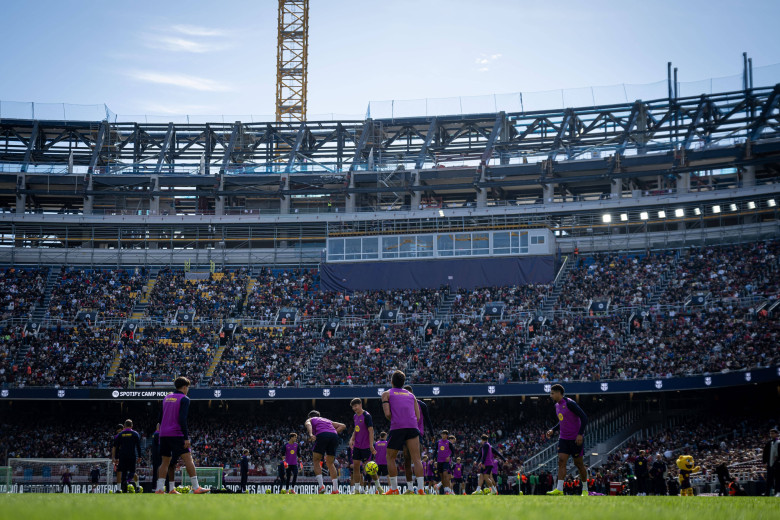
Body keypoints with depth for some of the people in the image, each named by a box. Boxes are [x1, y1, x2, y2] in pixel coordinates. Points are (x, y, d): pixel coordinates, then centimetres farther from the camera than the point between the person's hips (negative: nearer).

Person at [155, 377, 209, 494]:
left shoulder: (166, 398, 18)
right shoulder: (184, 399, -4)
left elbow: (160, 417, 19)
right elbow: (182, 419, -14)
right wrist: (186, 438, -15)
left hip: (163, 434, 7)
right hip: (176, 434, -7)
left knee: (165, 461, 11)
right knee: (188, 458, -6)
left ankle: (159, 489, 3)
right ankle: (196, 488, -11)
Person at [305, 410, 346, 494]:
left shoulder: (310, 420, 28)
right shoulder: (328, 420, 40)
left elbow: (308, 424, 1)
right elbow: (343, 426, 31)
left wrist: (311, 434, -16)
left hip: (322, 435, -4)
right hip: (334, 436, 4)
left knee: (316, 461, 10)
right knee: (330, 463, 16)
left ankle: (321, 486, -6)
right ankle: (335, 489, 9)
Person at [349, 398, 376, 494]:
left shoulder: (366, 416, -13)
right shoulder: (355, 416, 11)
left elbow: (371, 431, -16)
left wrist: (371, 446, -20)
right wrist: (352, 439, 7)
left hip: (365, 446, -8)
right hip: (357, 446, 8)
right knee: (355, 466, 5)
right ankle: (356, 489, 9)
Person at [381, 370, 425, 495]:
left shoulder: (387, 394, 13)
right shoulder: (411, 395, 23)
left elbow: (387, 414, -1)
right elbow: (418, 416, 15)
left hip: (397, 428, -2)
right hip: (412, 427, 2)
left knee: (390, 458, 12)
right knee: (416, 459, 0)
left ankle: (394, 489, 10)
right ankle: (421, 489, -11)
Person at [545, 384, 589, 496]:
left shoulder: (569, 404, -16)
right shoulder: (557, 406, 11)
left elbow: (584, 418, -18)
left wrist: (580, 434, -23)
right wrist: (552, 430, 11)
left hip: (575, 439, -7)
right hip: (563, 438, 7)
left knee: (578, 464, 2)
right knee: (561, 461, -7)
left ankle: (585, 489, 17)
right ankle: (559, 489, -15)